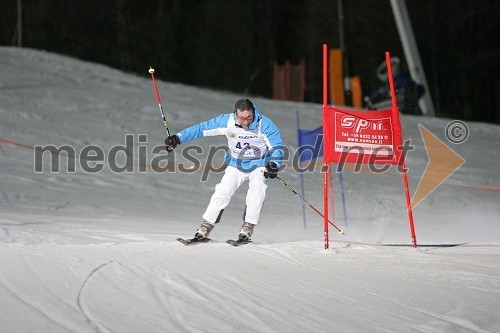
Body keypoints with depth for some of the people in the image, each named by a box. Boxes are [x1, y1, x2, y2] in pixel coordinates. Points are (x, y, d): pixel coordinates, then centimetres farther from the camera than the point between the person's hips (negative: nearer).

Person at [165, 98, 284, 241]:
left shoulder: (264, 125, -20)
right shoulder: (226, 122, -16)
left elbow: (277, 146, -14)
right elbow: (201, 129, -10)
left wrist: (274, 164, -33)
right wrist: (177, 138, -15)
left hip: (259, 166, -2)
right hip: (236, 166, 2)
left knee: (257, 187, -28)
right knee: (223, 192, -15)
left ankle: (248, 227, -23)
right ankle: (206, 226, -5)